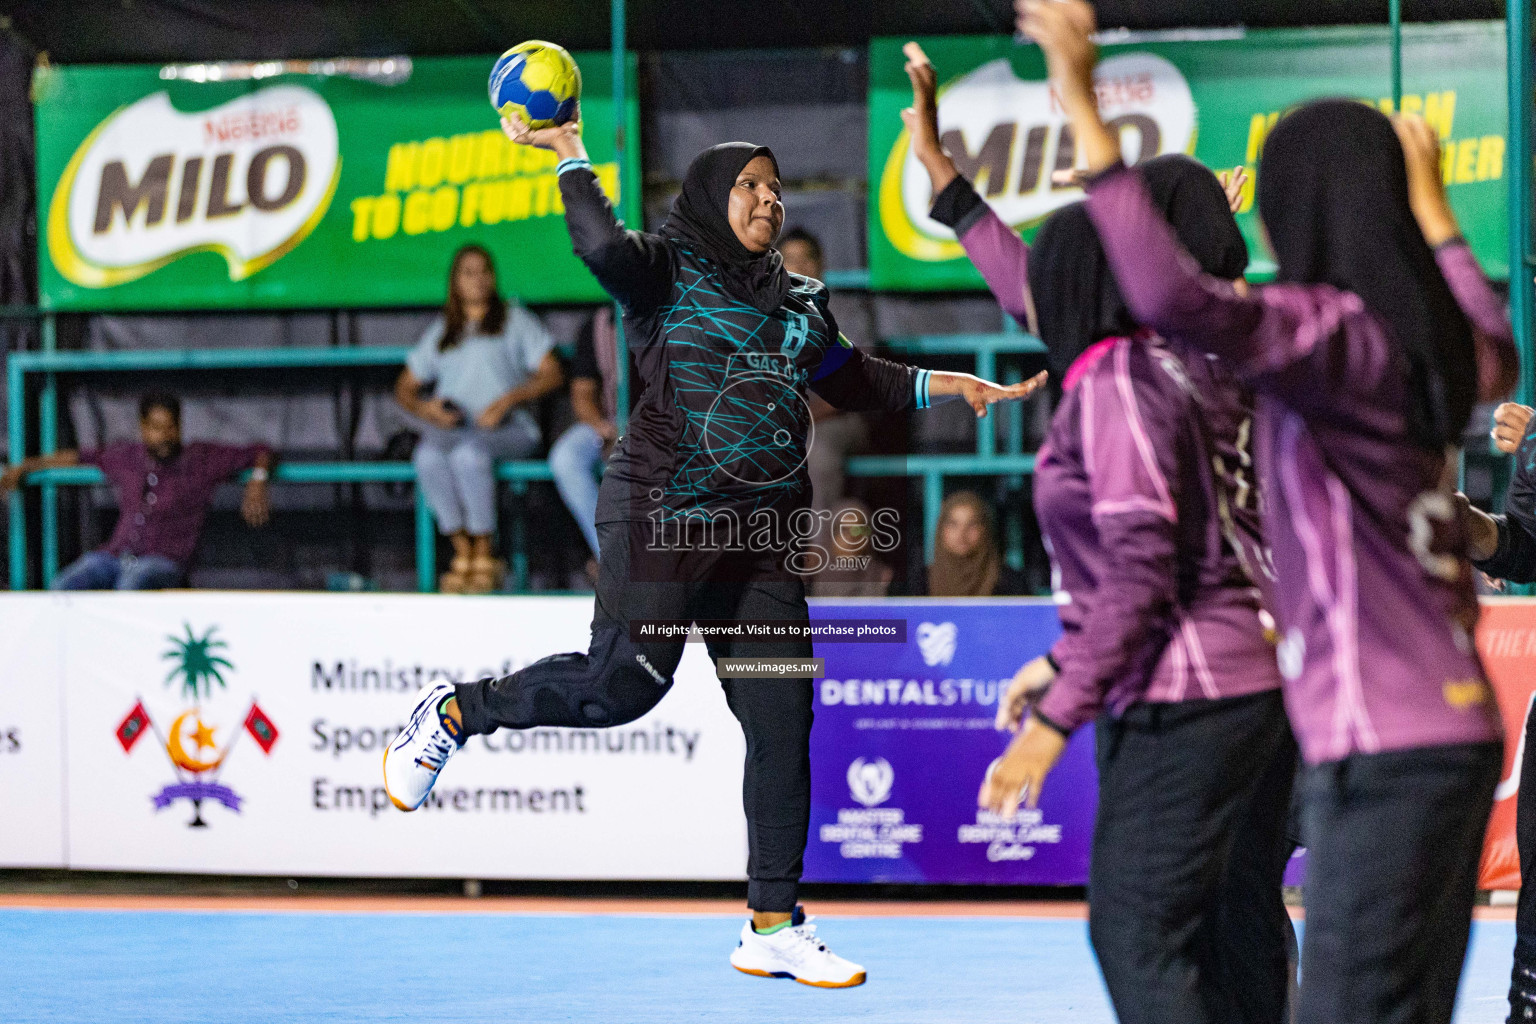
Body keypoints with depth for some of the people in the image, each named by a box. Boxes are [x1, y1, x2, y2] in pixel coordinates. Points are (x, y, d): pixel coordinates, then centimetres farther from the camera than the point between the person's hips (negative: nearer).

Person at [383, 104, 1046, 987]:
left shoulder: (801, 302, 19)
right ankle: (457, 713, 9)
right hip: (664, 514, -6)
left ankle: (774, 927, 6)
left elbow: (852, 381, 31)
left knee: (783, 724, 0)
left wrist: (944, 384, 23)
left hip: (763, 539, 6)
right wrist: (572, 157, -12)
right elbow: (602, 245, -20)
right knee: (623, 683, -17)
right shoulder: (668, 269, 0)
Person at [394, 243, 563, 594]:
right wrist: (425, 409, -1)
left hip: (508, 430, -3)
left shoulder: (516, 320, 17)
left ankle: (485, 556, -30)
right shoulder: (440, 332, 26)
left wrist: (509, 399, -11)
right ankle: (462, 553, -30)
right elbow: (404, 387, 24)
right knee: (427, 456, -35)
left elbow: (550, 374, 6)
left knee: (469, 453, -39)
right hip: (449, 428, 3)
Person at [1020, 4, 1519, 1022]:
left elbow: (1178, 300, -32)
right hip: (1453, 733, 9)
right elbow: (1497, 355, 37)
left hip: (1384, 749, -9)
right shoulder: (1431, 342, 11)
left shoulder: (1334, 334, -14)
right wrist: (1433, 208, 45)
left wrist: (1084, 111, -30)